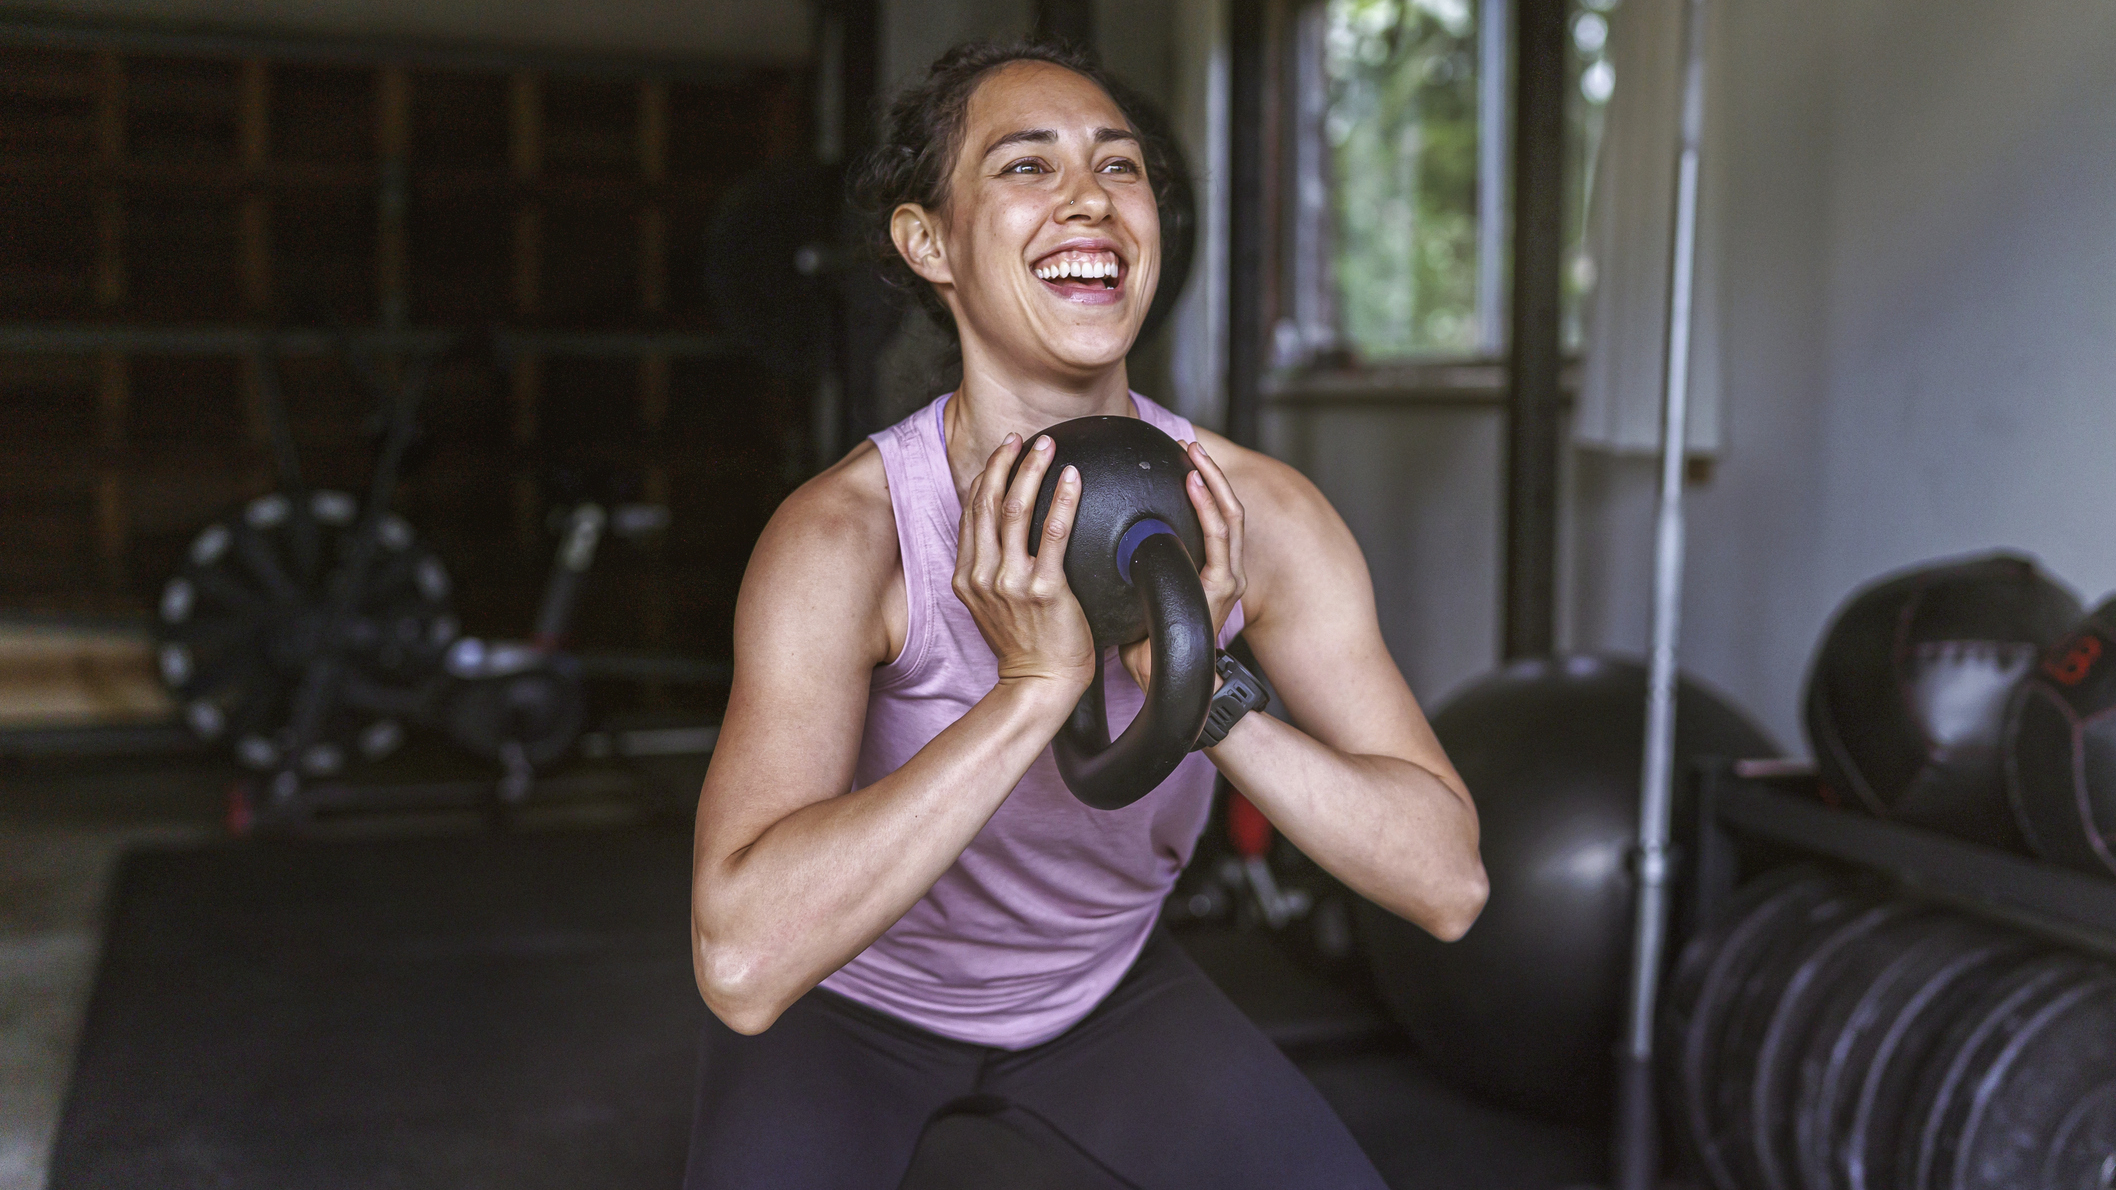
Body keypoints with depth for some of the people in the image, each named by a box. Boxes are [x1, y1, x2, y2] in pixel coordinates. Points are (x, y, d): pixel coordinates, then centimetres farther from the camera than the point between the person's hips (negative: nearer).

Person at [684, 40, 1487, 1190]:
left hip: (1103, 979, 3)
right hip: (850, 995, -2)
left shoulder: (1254, 514, -22)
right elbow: (743, 962, -43)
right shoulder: (843, 534, -32)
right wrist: (1033, 687, -48)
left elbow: (1448, 883, -24)